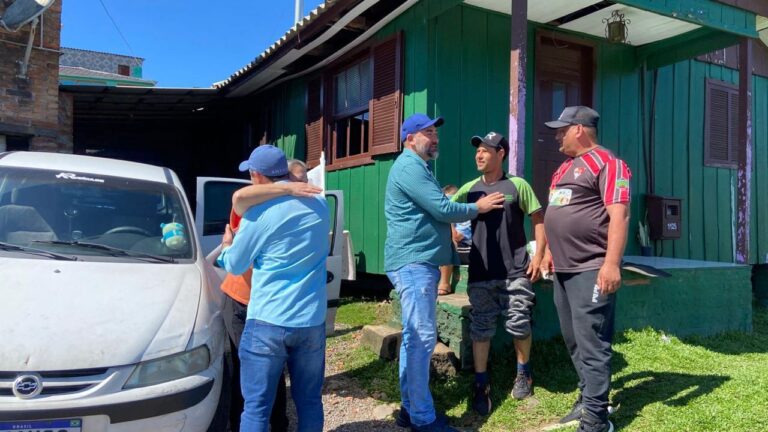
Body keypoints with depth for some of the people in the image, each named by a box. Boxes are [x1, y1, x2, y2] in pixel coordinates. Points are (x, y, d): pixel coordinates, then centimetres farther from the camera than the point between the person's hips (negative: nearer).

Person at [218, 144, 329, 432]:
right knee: (309, 402, 14)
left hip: (268, 321, -4)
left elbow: (235, 266, 2)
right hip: (312, 321, 5)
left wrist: (226, 244, 24)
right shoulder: (320, 204, 6)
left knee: (256, 407, 4)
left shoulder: (260, 212, -8)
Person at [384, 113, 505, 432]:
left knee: (414, 337, 12)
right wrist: (478, 207, -1)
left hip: (420, 261, 11)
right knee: (422, 337, -10)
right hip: (412, 262, -11)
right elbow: (443, 210, -15)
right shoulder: (409, 167, -12)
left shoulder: (417, 167, 22)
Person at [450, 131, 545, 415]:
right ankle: (481, 384, 18)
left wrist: (538, 256, -7)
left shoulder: (517, 185, -2)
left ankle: (523, 374, 31)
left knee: (519, 326, 6)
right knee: (480, 328, 6)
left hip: (515, 272, -2)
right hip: (480, 273, 2)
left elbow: (538, 220, 1)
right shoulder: (470, 189, 6)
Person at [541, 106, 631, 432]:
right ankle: (587, 398, 29)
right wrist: (550, 252, 23)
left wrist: (612, 263, -26)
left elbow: (619, 214, -19)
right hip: (564, 269, 10)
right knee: (574, 342, 16)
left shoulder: (606, 163, -10)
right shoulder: (565, 167, 19)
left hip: (591, 270, -9)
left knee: (591, 344, -5)